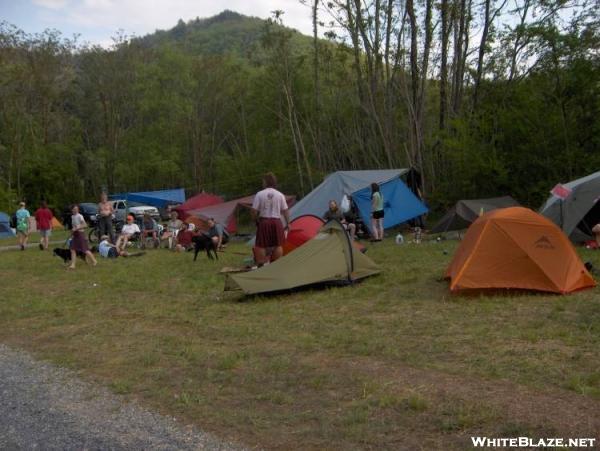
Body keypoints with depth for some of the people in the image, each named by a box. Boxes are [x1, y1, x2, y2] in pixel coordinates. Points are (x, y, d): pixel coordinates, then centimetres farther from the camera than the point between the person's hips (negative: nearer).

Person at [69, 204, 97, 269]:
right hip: (75, 234, 7)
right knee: (72, 249, 2)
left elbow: (85, 225, -21)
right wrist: (72, 233, 10)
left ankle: (94, 261, 11)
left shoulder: (79, 216, -14)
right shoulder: (72, 216, 10)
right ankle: (72, 265, 6)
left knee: (85, 250, -3)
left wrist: (76, 228, -25)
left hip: (80, 234, -7)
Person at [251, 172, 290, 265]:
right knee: (278, 245, 8)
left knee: (261, 245, 5)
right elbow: (285, 211, 1)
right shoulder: (280, 195, 1)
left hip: (263, 221, -1)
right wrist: (287, 223, 9)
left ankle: (261, 265, 3)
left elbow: (254, 211, -7)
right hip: (276, 221, 1)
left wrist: (256, 220, 10)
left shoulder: (259, 194, -4)